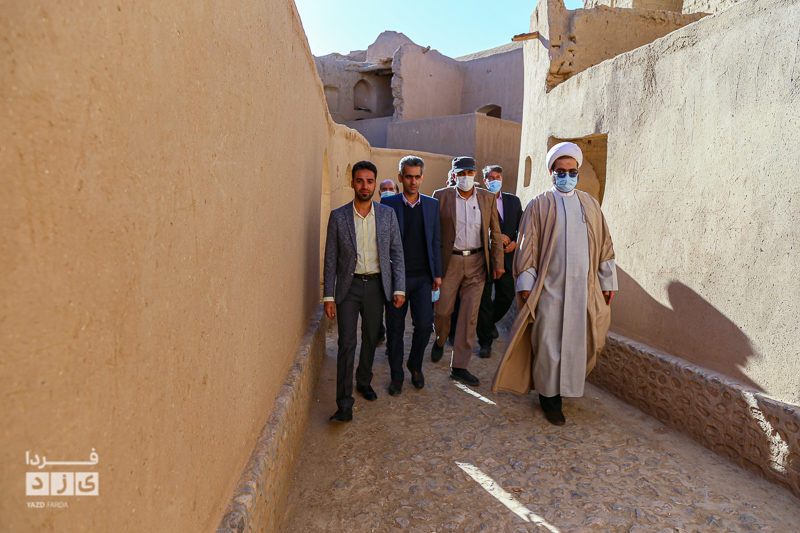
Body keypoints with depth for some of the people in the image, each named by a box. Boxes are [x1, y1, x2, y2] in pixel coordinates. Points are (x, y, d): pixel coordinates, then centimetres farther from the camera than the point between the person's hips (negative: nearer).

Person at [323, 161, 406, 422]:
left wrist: (399, 289, -2)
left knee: (370, 339, 16)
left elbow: (397, 253, 3)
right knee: (346, 343, -3)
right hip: (348, 285, -2)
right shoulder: (338, 216, -3)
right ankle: (344, 403, 5)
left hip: (376, 285, 2)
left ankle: (364, 382, 39)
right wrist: (328, 296, -5)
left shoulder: (388, 214, 1)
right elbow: (330, 259, -2)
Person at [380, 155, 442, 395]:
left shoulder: (432, 204, 8)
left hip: (422, 277, 2)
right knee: (395, 327, 6)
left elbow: (435, 241, 10)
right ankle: (397, 375, 23)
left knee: (424, 324, -3)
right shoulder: (388, 204, 1)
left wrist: (437, 273, 6)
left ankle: (415, 365, 25)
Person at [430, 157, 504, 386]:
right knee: (442, 310, 3)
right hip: (449, 261, -1)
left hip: (477, 263, 2)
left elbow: (495, 232, 9)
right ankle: (440, 340, 38)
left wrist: (498, 262, 6)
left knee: (470, 315, 1)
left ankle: (459, 366, 12)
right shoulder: (441, 196, 0)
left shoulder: (487, 198, 6)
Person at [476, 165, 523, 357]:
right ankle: (485, 341, 14)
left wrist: (515, 242, -4)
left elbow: (522, 226, 13)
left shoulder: (513, 201, 13)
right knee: (484, 300, 2)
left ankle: (490, 322, 39)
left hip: (506, 257, 4)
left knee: (507, 297, 8)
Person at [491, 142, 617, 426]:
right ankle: (549, 395, 18)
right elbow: (527, 246, -2)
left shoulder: (590, 204, 13)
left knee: (576, 338, 9)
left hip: (582, 286, 3)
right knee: (549, 341, 1)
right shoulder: (539, 205, 2)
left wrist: (607, 281, 11)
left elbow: (604, 243, 14)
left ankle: (566, 387, 31)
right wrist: (526, 283, -8)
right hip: (549, 286, -3)